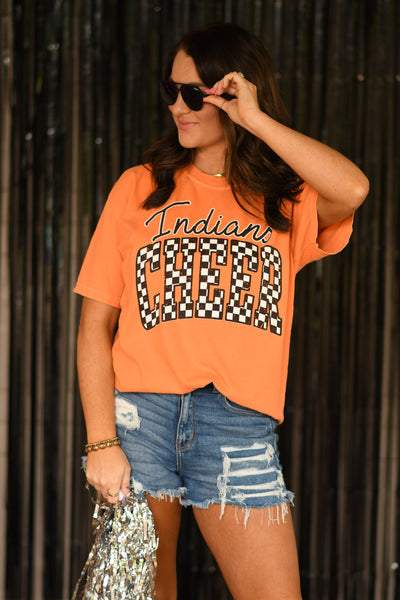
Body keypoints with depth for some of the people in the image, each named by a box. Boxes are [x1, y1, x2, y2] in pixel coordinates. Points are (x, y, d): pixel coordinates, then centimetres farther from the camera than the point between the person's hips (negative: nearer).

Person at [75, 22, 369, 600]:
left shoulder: (285, 200, 10)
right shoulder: (140, 188, 11)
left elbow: (353, 190, -16)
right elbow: (96, 325, 5)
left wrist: (254, 119, -7)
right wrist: (102, 442, -6)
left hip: (240, 425, 0)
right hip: (139, 414, 1)